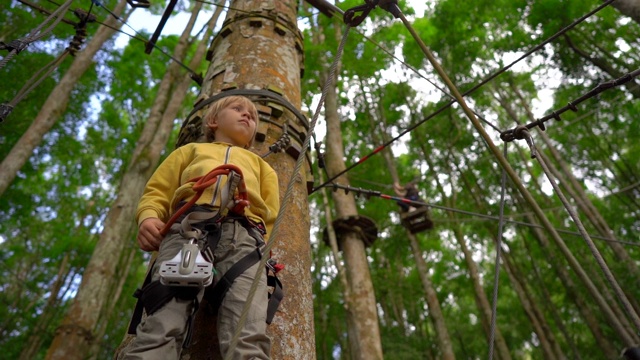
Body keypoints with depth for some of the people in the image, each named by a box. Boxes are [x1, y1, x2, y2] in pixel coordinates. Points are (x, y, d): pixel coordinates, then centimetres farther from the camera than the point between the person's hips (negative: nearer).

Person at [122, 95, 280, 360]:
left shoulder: (259, 163, 38)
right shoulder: (192, 150, 38)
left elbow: (270, 213, 23)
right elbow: (158, 191, 25)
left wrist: (262, 244, 2)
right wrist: (148, 217, 2)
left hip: (244, 234, 0)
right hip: (187, 228, 0)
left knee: (248, 337, -23)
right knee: (162, 327, -22)